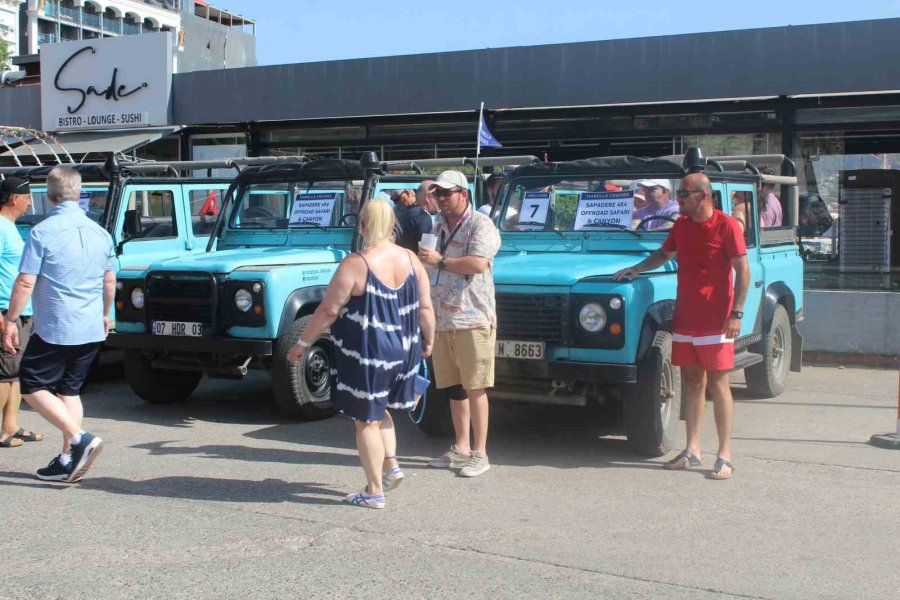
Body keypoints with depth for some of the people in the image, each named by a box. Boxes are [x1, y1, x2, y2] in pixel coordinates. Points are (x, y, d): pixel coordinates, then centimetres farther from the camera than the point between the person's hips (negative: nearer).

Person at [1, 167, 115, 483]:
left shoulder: (43, 232, -13)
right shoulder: (99, 232, 5)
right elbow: (110, 281, 13)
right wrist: (104, 314, 28)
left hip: (55, 329, -6)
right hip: (91, 330, 6)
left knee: (33, 387, 7)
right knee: (69, 390, 16)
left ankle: (80, 439, -9)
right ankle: (68, 460, 15)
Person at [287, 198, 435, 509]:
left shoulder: (355, 264, -17)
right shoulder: (411, 260, -2)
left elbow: (328, 311, -14)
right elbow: (425, 309, 2)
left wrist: (302, 343, -3)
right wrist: (428, 342, 18)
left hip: (366, 354, -6)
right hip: (403, 351, 6)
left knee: (366, 420, 8)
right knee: (377, 409, 28)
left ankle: (374, 491, 15)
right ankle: (391, 466, 21)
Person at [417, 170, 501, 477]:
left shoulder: (480, 225, -7)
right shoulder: (438, 227, 17)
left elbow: (477, 264, -21)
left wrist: (439, 260, -13)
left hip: (472, 319, -7)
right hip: (442, 319, 7)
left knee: (474, 388, -4)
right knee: (453, 387, 11)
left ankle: (480, 453, 3)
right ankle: (461, 449, 21)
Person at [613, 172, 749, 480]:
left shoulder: (726, 226, -10)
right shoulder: (681, 226, 10)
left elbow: (743, 272, -11)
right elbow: (665, 253, 28)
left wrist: (736, 314, -17)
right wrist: (638, 268, 14)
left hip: (715, 320, -6)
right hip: (685, 317, 6)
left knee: (717, 384, -4)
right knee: (692, 381, 10)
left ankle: (724, 456, 1)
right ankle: (692, 450, 17)